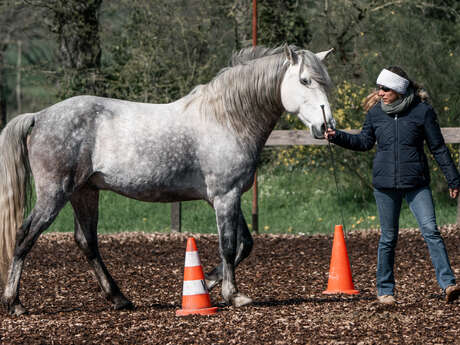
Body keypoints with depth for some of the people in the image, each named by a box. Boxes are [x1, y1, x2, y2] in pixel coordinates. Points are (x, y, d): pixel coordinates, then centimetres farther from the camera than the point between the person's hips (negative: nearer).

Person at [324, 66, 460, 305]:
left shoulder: (422, 111, -4)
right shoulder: (375, 113, 4)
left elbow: (438, 148, 2)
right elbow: (365, 142, 19)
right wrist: (338, 137, 5)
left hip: (416, 184, -2)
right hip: (385, 184, 2)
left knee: (430, 230, -14)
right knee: (388, 237, 7)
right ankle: (384, 290, 18)